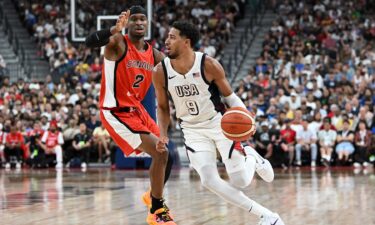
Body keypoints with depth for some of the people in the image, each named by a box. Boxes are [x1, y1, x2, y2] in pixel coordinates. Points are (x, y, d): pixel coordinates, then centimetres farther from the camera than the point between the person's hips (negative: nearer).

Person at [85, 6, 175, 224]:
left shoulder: (154, 55, 7)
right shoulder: (118, 42, -14)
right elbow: (90, 42, -33)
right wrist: (115, 30, -47)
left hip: (137, 110, 8)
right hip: (116, 112, -8)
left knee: (166, 157, 13)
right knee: (160, 153, -17)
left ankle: (153, 195, 42)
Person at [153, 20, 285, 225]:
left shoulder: (208, 65, -18)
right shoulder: (160, 72, -11)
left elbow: (229, 96, -5)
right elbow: (163, 107, 5)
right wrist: (163, 135, -9)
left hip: (219, 123, -2)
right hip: (192, 130, 2)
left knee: (241, 182, -7)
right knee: (209, 181, -14)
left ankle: (251, 158, 33)